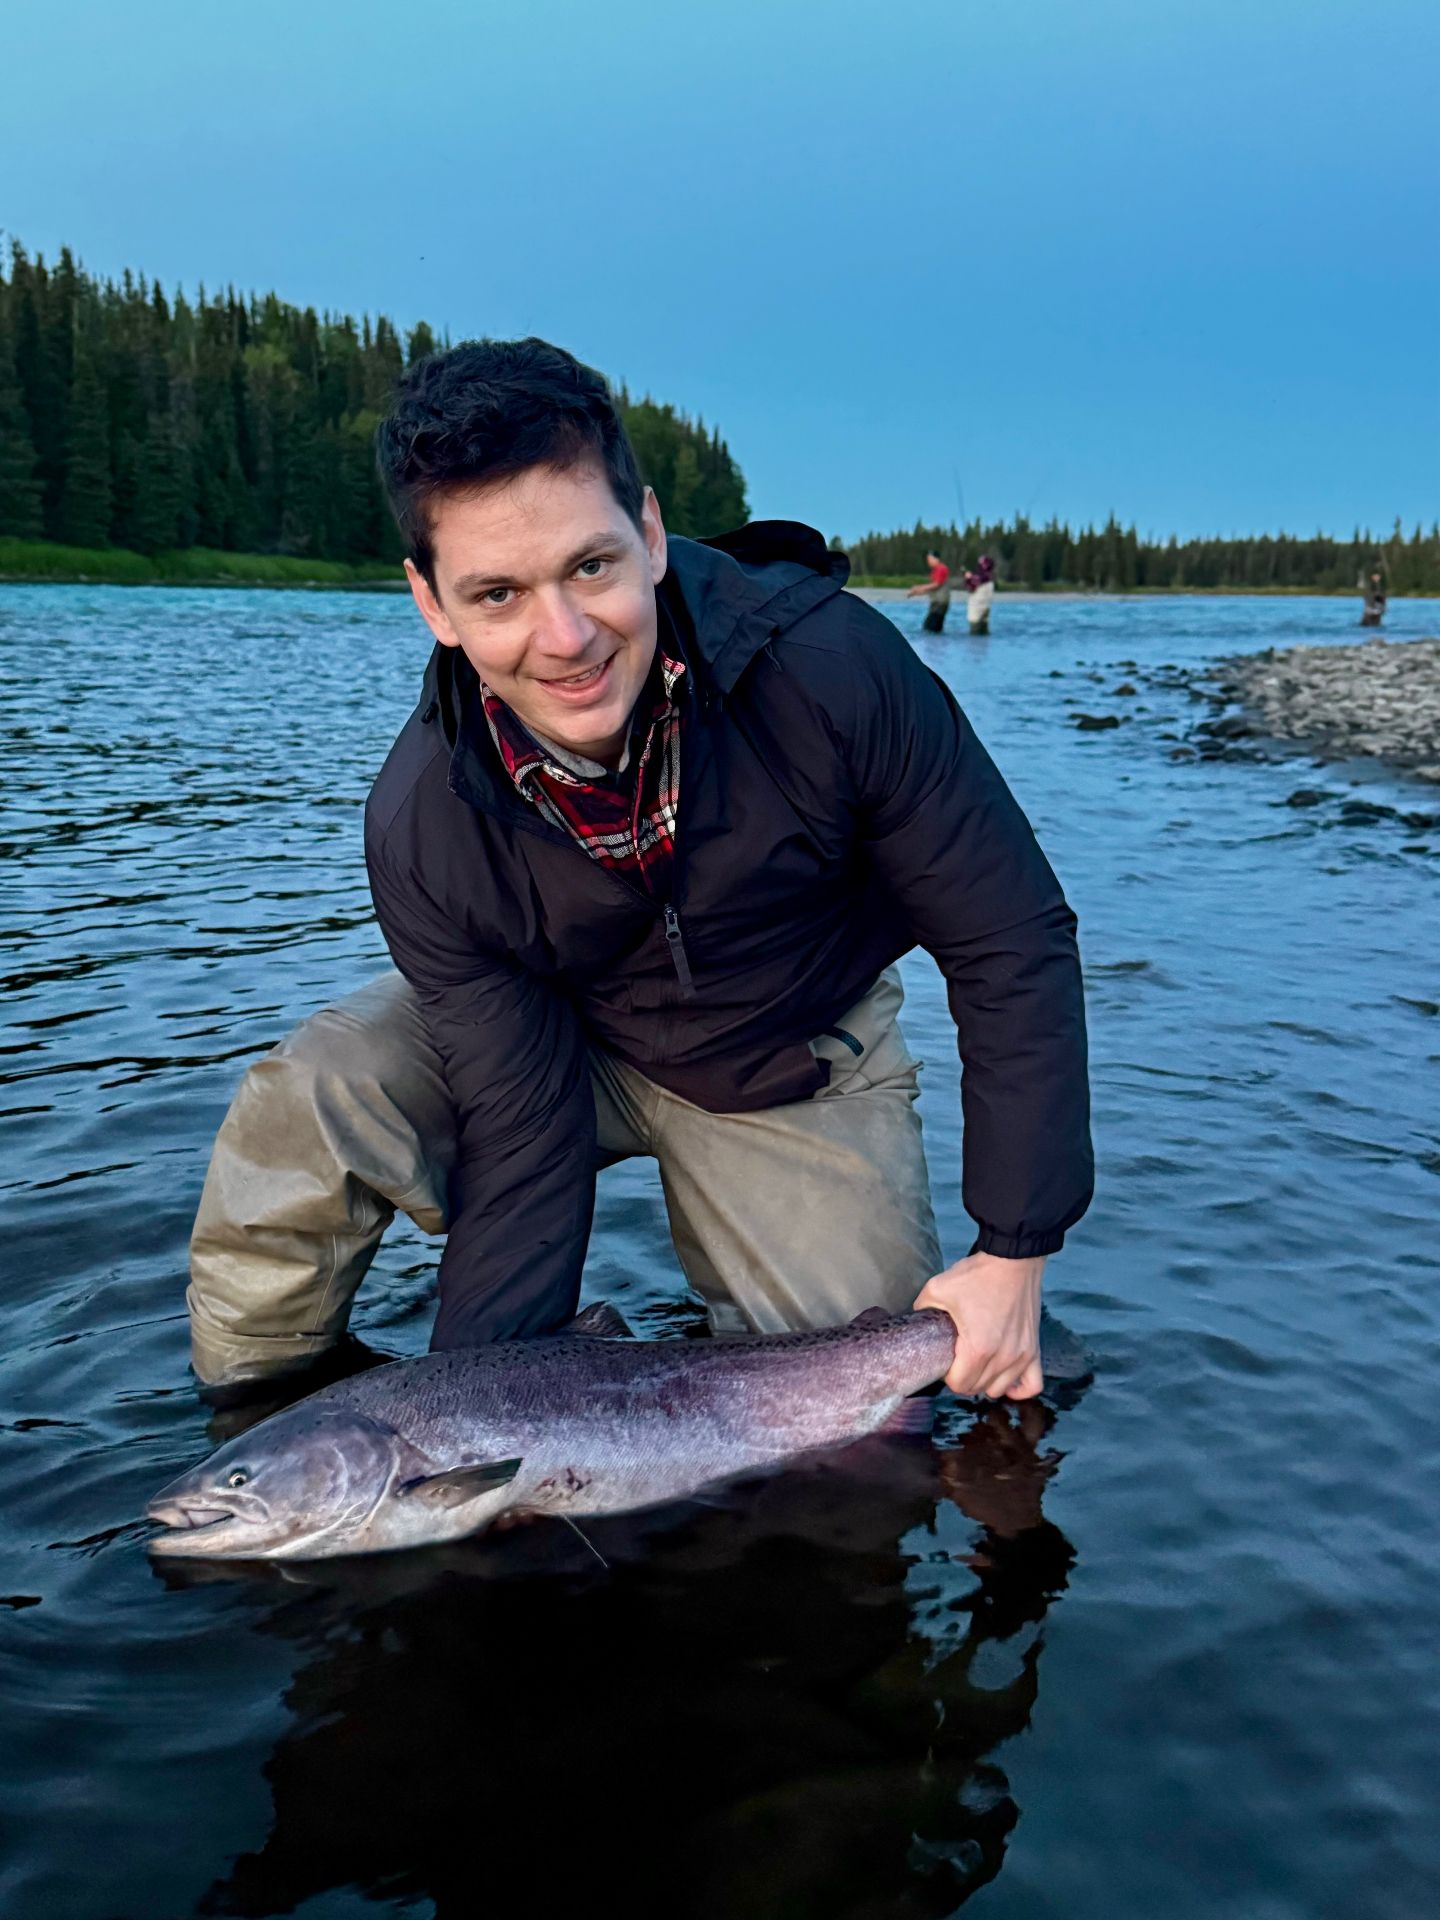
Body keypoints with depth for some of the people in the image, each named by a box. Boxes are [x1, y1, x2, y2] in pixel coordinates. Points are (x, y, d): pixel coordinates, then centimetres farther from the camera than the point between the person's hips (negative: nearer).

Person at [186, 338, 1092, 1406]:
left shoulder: (832, 665, -32)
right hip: (557, 1045, 0)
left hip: (804, 1067, 0)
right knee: (303, 1111, -24)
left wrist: (1016, 1251, -19)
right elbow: (522, 1131, -19)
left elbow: (1014, 945, -22)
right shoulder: (424, 830, -25)